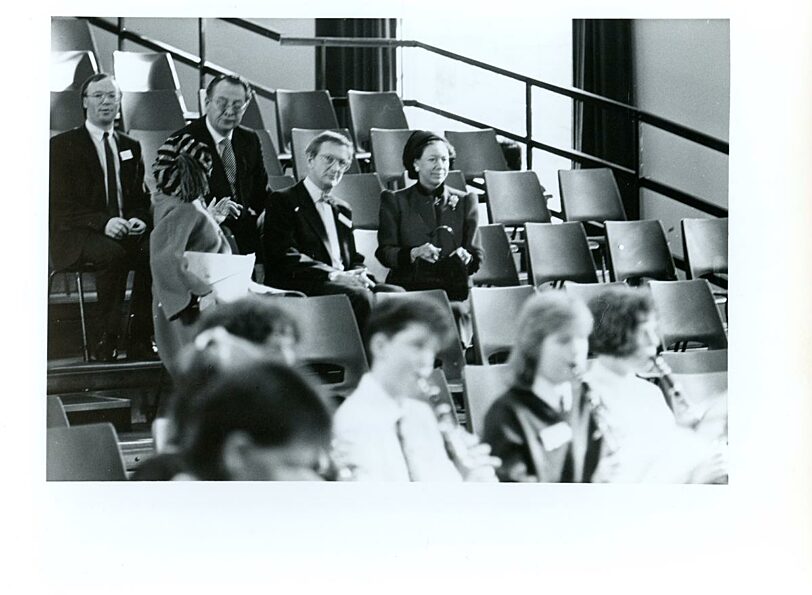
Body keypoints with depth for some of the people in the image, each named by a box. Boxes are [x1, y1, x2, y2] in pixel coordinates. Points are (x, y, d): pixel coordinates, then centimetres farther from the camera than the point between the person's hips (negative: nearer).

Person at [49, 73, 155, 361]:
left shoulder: (131, 147, 20)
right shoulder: (63, 145, 4)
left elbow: (141, 197, 20)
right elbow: (62, 204, -6)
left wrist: (138, 219, -5)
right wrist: (103, 222, -21)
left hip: (125, 231, 4)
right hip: (77, 236, -4)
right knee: (113, 253, -37)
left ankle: (140, 341, -25)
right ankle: (107, 343, -29)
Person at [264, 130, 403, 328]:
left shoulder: (342, 209, 29)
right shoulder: (282, 201, 5)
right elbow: (286, 257, -8)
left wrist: (359, 274, -2)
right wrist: (333, 275, -18)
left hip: (344, 281, 7)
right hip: (301, 286, -7)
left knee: (396, 294, -21)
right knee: (359, 296, -34)